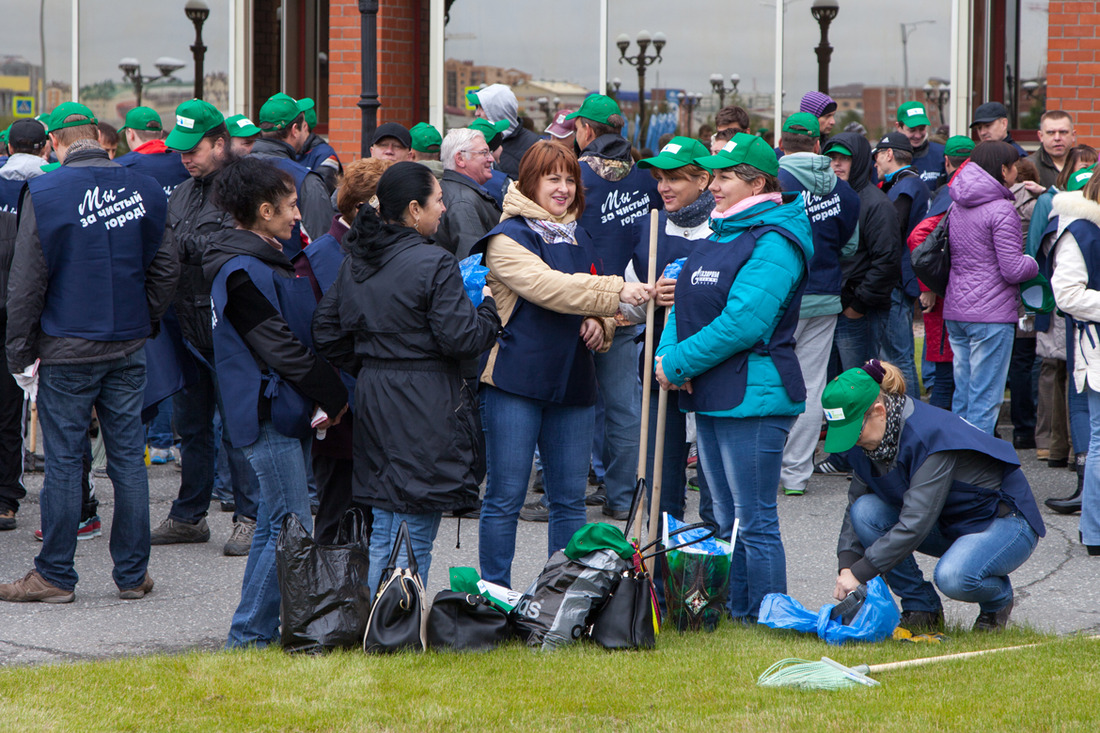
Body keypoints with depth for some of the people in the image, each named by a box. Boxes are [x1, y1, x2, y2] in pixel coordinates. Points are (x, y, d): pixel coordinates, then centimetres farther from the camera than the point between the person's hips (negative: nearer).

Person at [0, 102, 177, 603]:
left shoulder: (45, 194, -11)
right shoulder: (143, 190, 1)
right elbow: (165, 268, 8)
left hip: (67, 351, -4)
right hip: (128, 350, 4)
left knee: (63, 462, 2)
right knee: (128, 458, 8)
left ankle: (55, 576, 7)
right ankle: (133, 574, 12)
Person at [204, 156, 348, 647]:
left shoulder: (268, 261, 16)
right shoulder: (243, 272, -17)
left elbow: (297, 336, 18)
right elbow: (279, 348, -19)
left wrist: (327, 397, 6)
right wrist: (336, 397, -13)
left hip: (285, 411, 10)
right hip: (268, 415, -10)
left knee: (276, 522, 14)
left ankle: (258, 630, 20)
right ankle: (250, 634, -2)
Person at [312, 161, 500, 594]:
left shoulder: (355, 263, 9)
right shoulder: (434, 265, -15)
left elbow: (328, 333, 13)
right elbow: (460, 337, -17)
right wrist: (489, 309, 0)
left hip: (373, 397, 8)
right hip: (425, 407, -8)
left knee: (383, 533, 15)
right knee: (416, 538, -2)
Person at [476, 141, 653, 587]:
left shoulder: (579, 239, 16)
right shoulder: (508, 239, -8)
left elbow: (588, 298, 27)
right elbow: (549, 287, -23)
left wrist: (599, 324, 2)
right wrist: (616, 291, -31)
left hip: (572, 382, 7)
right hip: (514, 382, -7)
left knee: (570, 499, 9)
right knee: (506, 496, -2)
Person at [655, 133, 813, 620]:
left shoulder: (773, 244, -14)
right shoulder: (720, 235, 15)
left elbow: (742, 323, -22)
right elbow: (686, 304, 15)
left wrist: (678, 363, -16)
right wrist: (668, 352, -5)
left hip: (754, 398, -9)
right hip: (709, 397, 9)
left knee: (755, 522, -5)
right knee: (728, 520, 16)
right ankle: (736, 614, 24)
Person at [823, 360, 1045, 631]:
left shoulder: (930, 434, -31)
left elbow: (915, 523, -34)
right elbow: (855, 505, -1)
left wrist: (860, 573, -34)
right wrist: (846, 566, -18)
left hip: (1005, 524, -8)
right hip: (947, 525, 8)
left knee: (953, 576, -37)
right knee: (866, 510, -16)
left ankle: (998, 599, 0)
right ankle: (921, 609, -4)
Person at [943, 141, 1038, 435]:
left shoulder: (957, 207, 11)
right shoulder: (1001, 209, -13)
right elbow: (1013, 270, -15)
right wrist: (1034, 264, 3)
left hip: (955, 311, 8)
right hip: (992, 315, -8)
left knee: (962, 394, 13)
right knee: (985, 399, -4)